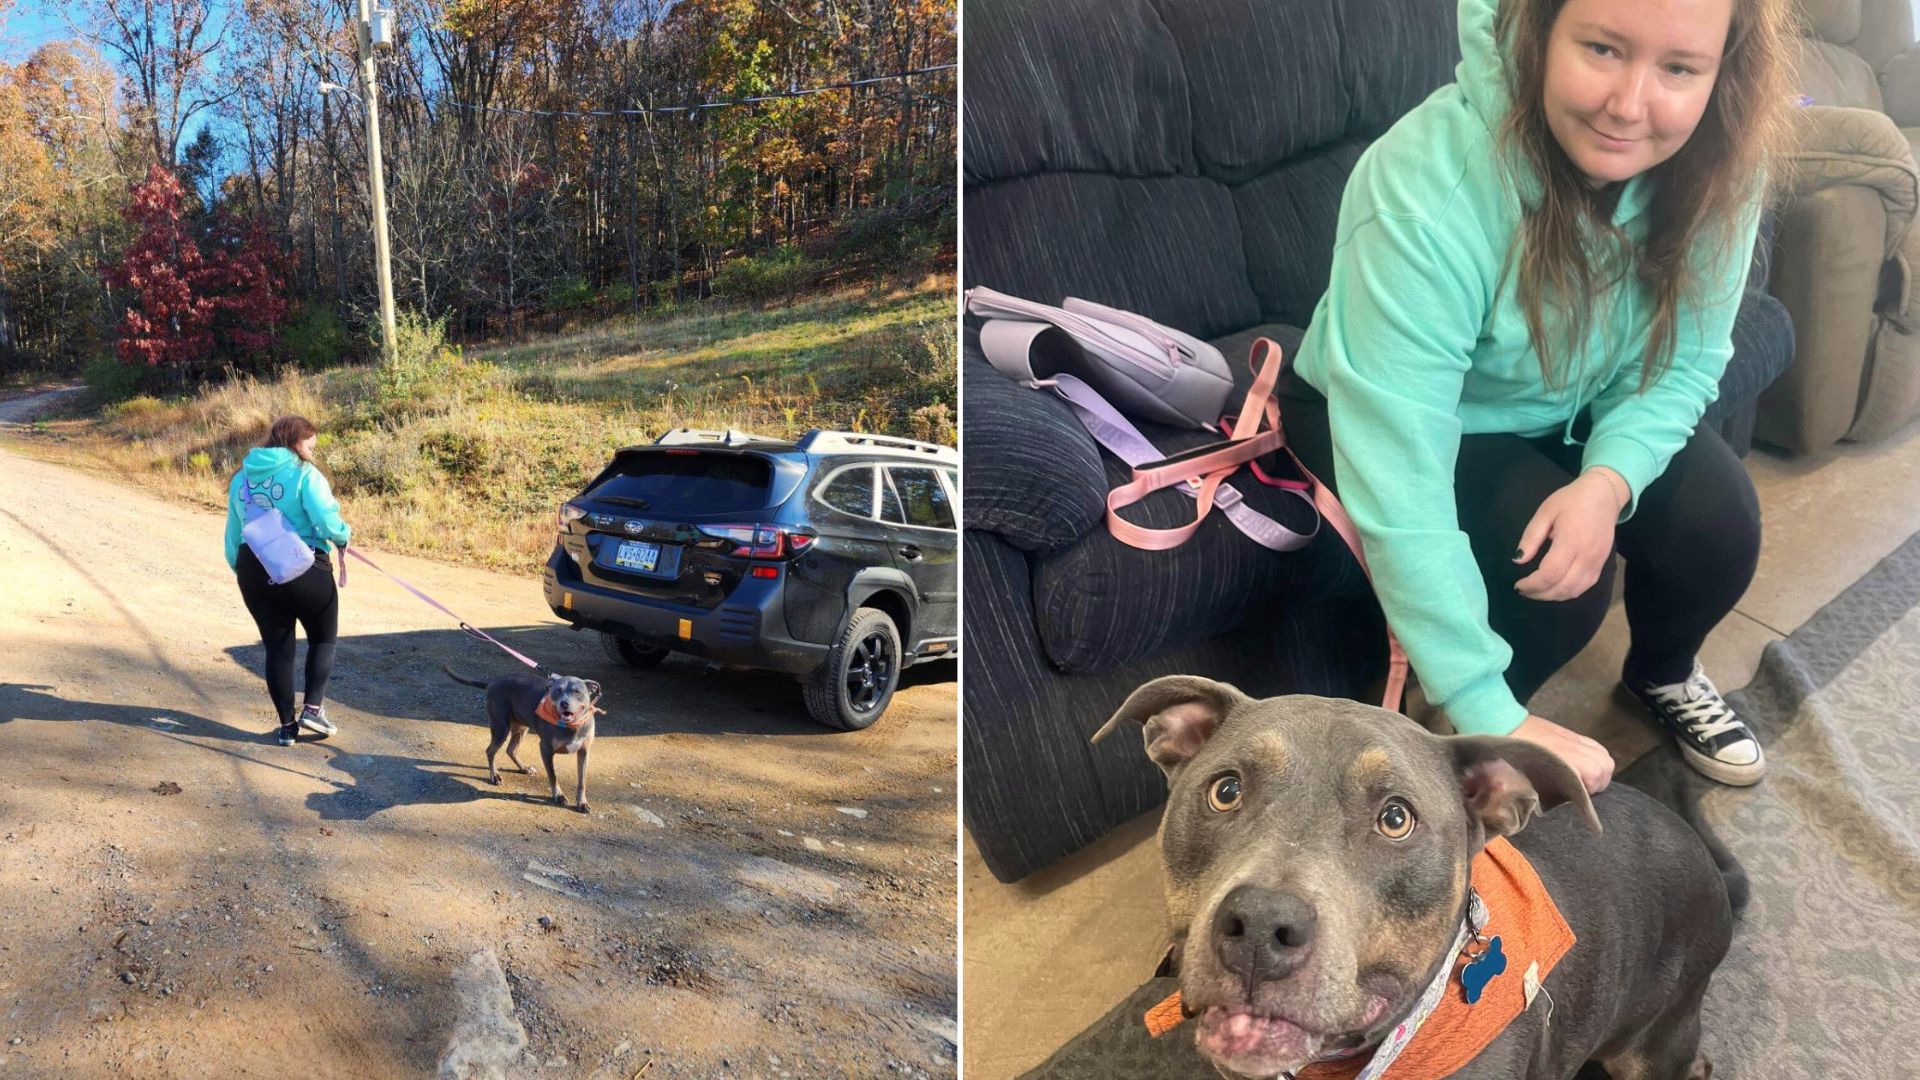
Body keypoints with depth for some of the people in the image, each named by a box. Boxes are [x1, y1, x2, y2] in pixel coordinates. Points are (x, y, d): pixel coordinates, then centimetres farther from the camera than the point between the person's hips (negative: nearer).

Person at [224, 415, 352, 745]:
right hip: (305, 569, -5)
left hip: (254, 570, 5)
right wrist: (344, 535, 0)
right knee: (323, 638, 16)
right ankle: (312, 708, 6)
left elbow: (233, 536, 15)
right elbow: (327, 522, -20)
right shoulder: (304, 474, -8)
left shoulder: (241, 478, 12)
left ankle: (287, 725, 17)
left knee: (277, 646, 13)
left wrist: (242, 571, 24)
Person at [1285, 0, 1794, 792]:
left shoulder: (1719, 165, -21)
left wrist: (1609, 480, -32)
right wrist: (1488, 718, -37)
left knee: (1718, 520, -15)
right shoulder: (1425, 194, -38)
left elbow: (1681, 365, -9)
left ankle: (1662, 673, 20)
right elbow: (1400, 496, -39)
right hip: (1391, 412, -5)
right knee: (1558, 580, -26)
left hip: (1569, 410, 5)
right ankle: (1452, 728, 6)